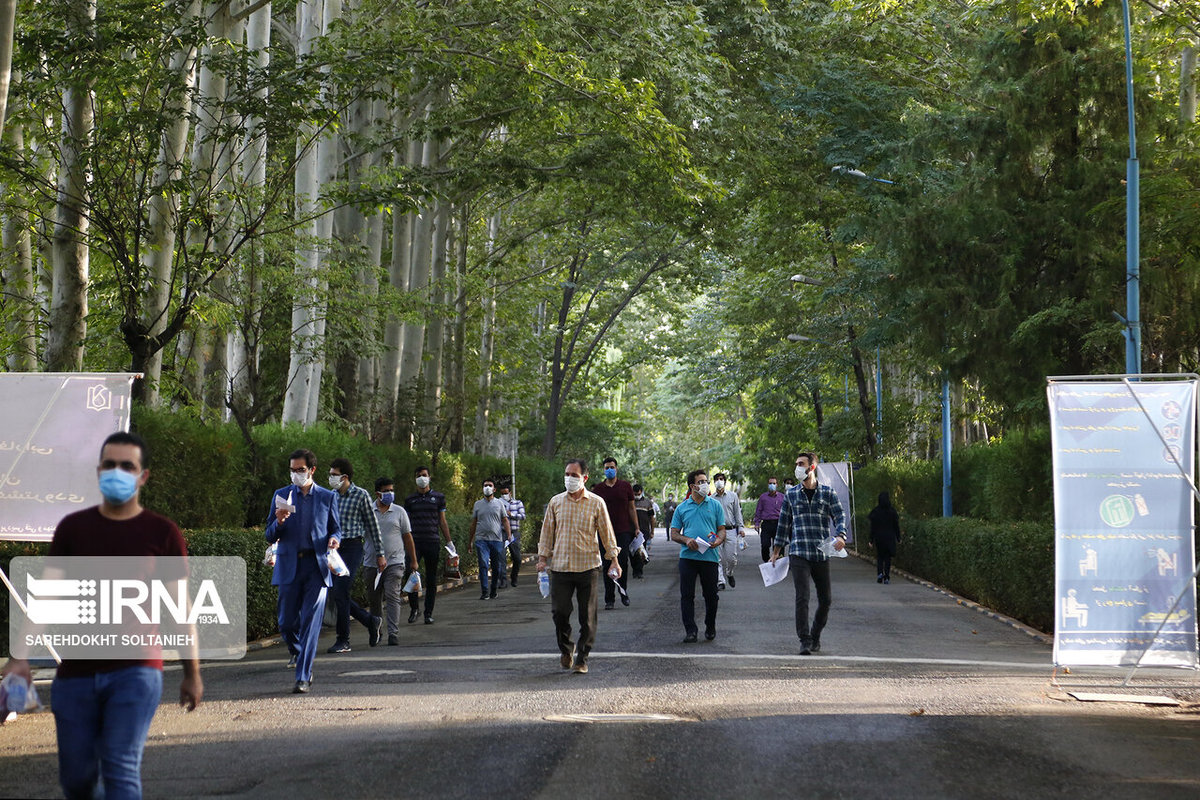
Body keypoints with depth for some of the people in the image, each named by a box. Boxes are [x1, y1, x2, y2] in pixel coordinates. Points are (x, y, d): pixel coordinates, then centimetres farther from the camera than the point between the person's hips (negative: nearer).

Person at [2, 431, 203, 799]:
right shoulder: (73, 527, 5)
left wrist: (192, 673, 7)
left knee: (121, 770, -11)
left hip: (135, 673, -3)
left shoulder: (162, 533, 0)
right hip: (75, 674, 3)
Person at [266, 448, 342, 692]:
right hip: (289, 565, 2)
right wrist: (278, 522, -12)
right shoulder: (281, 495, 10)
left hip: (317, 565, -1)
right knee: (286, 622, 4)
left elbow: (336, 529, 16)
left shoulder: (328, 497, 9)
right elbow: (270, 537, 10)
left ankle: (303, 677, -8)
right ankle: (298, 653, 36)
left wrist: (334, 539, -8)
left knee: (311, 622, -10)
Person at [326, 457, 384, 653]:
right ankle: (371, 620, 24)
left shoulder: (361, 495, -5)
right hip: (334, 548, 6)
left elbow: (373, 526, -1)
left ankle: (343, 641, -4)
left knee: (340, 593, -14)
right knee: (337, 594, 3)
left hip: (352, 548, -6)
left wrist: (379, 554, 0)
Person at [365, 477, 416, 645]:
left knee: (393, 597, -11)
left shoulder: (399, 512, 7)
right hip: (372, 563, 1)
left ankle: (393, 633, -13)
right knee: (374, 599, 10)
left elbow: (407, 537, 11)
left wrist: (414, 561, 9)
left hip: (394, 562, -1)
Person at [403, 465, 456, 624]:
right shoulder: (410, 499, 11)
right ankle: (414, 607, 4)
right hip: (415, 542, 0)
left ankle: (428, 613, 11)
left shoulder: (438, 497, 9)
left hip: (433, 542, 0)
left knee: (431, 580, 3)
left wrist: (449, 544, 7)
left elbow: (443, 522, 11)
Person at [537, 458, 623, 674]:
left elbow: (606, 533, 5)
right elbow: (547, 532, 13)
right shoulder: (555, 502, 8)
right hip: (560, 566, 2)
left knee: (587, 616, 1)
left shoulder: (596, 503, 2)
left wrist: (614, 559, 0)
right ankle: (566, 648, 23)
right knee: (559, 611, -3)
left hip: (588, 566, -1)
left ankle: (581, 658, 13)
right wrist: (543, 558, 6)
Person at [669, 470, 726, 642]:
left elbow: (722, 530, 9)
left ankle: (710, 628, 23)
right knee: (687, 595, -3)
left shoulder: (715, 505, 9)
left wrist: (718, 540, -13)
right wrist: (686, 540, -12)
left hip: (710, 556, 0)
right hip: (688, 556, 0)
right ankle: (690, 630, 1)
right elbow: (674, 533, 9)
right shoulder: (682, 508, 9)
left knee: (711, 595, 6)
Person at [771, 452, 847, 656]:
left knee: (825, 599, 7)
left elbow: (840, 517, -2)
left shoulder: (828, 493, 6)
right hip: (798, 553, -1)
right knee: (802, 597, -11)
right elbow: (784, 523, 14)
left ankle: (815, 636, 26)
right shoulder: (791, 495, 9)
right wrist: (777, 551, 14)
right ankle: (805, 641, -8)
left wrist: (840, 536, -23)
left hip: (822, 554, 1)